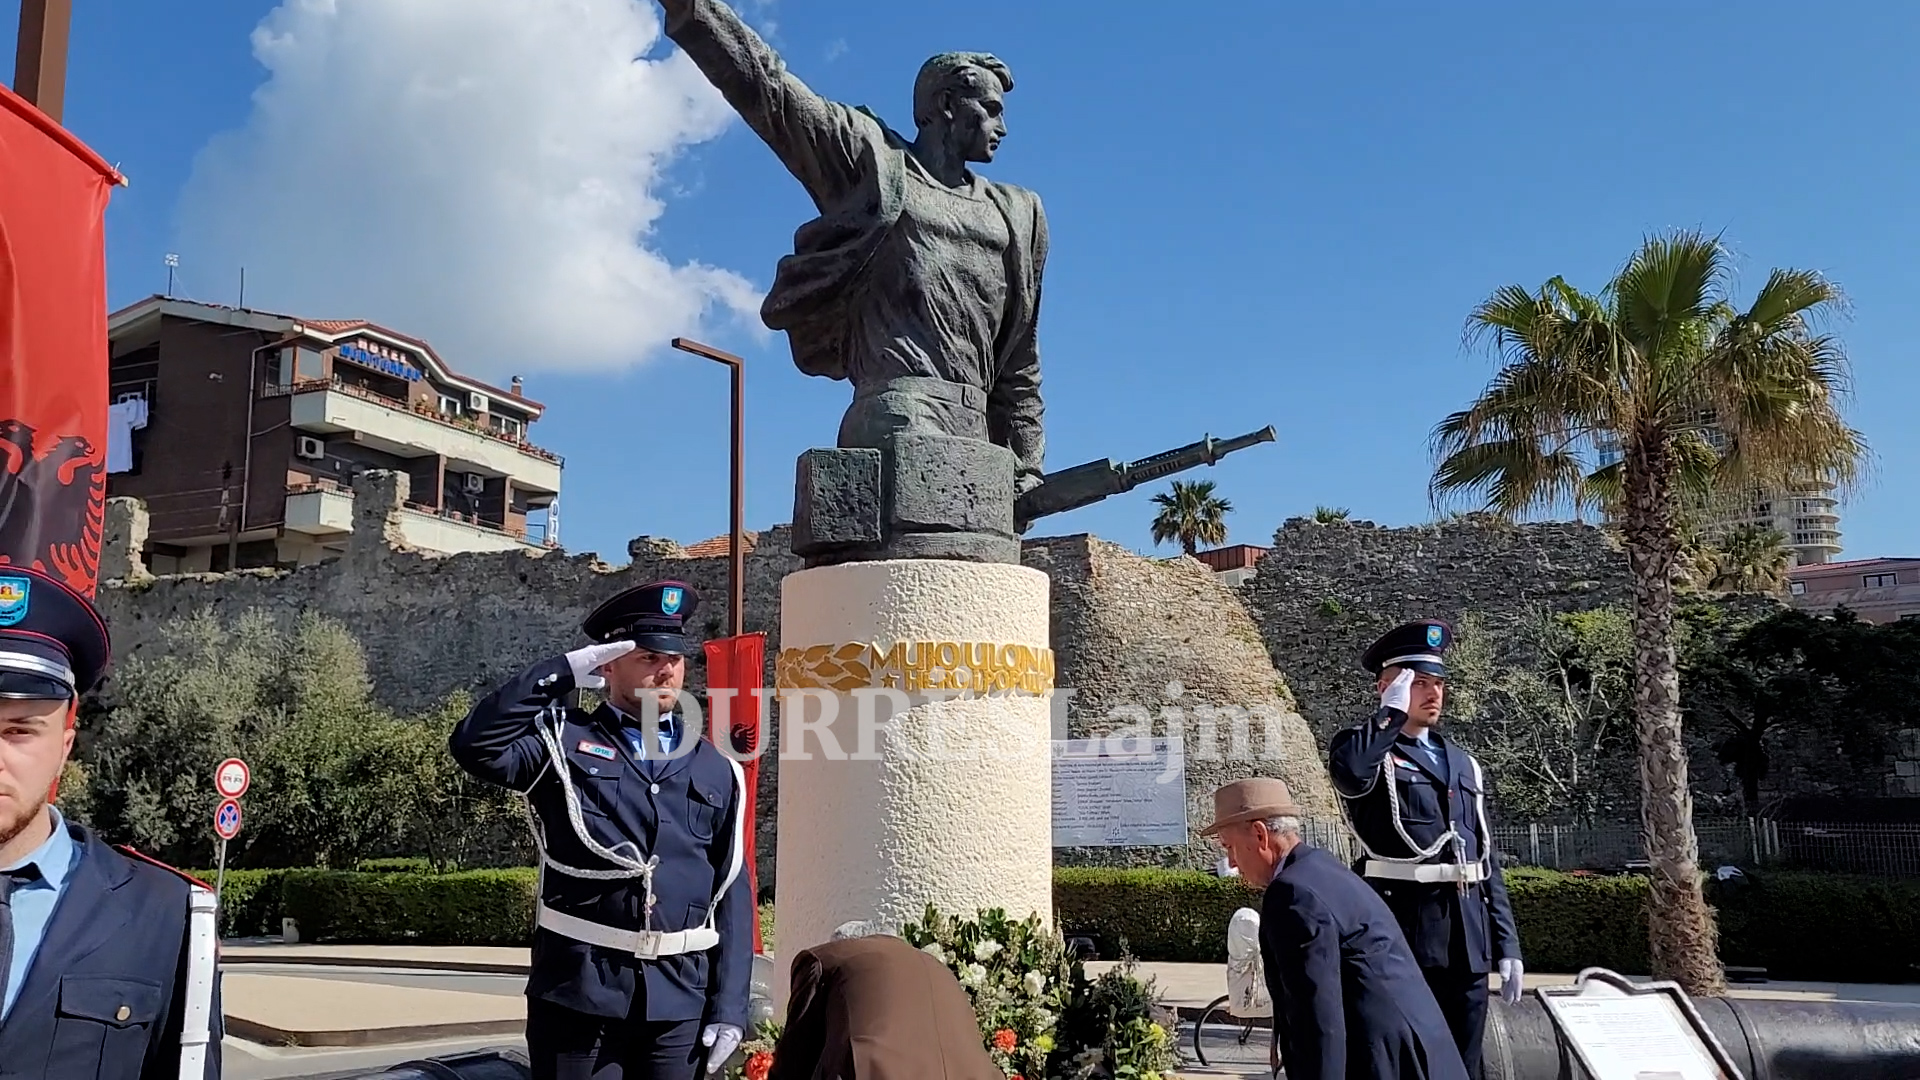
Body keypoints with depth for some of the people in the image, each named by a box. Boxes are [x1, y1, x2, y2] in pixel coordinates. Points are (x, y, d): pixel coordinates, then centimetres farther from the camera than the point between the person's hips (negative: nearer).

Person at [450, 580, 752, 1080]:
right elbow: (476, 745, -16)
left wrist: (729, 1007, 2)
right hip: (576, 992, -2)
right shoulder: (563, 742, 2)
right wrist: (562, 673, -13)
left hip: (678, 1001, 3)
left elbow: (731, 895, 6)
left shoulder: (716, 771, 8)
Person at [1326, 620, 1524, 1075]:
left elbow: (1486, 857, 18)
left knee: (1462, 1064, 12)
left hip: (1468, 935, 6)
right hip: (1404, 927, -6)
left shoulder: (1463, 762, 18)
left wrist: (1507, 944, 12)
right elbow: (1349, 773, -28)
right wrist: (1392, 711, -15)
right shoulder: (1365, 748, -1)